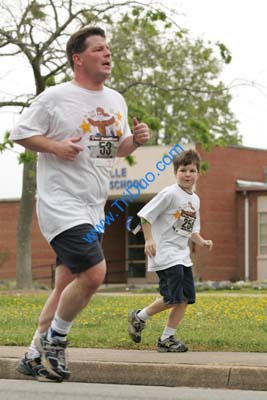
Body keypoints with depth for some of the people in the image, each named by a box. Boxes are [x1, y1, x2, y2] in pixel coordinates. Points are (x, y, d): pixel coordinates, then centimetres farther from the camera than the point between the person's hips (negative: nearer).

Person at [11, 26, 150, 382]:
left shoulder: (116, 101, 13)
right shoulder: (55, 98, -8)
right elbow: (20, 134, -3)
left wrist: (135, 140, 1)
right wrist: (56, 147, -18)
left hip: (92, 210, 8)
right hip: (61, 205, -8)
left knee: (67, 286, 11)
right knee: (94, 272, -21)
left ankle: (35, 356, 21)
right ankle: (55, 340, 0)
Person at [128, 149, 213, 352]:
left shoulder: (195, 200, 14)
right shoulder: (170, 193, -11)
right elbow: (145, 215, -10)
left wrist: (202, 242, 4)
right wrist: (149, 240, -18)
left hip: (183, 255, 8)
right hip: (165, 254, -8)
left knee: (186, 298, 2)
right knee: (174, 298, -13)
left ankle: (167, 338, 11)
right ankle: (139, 317, 9)